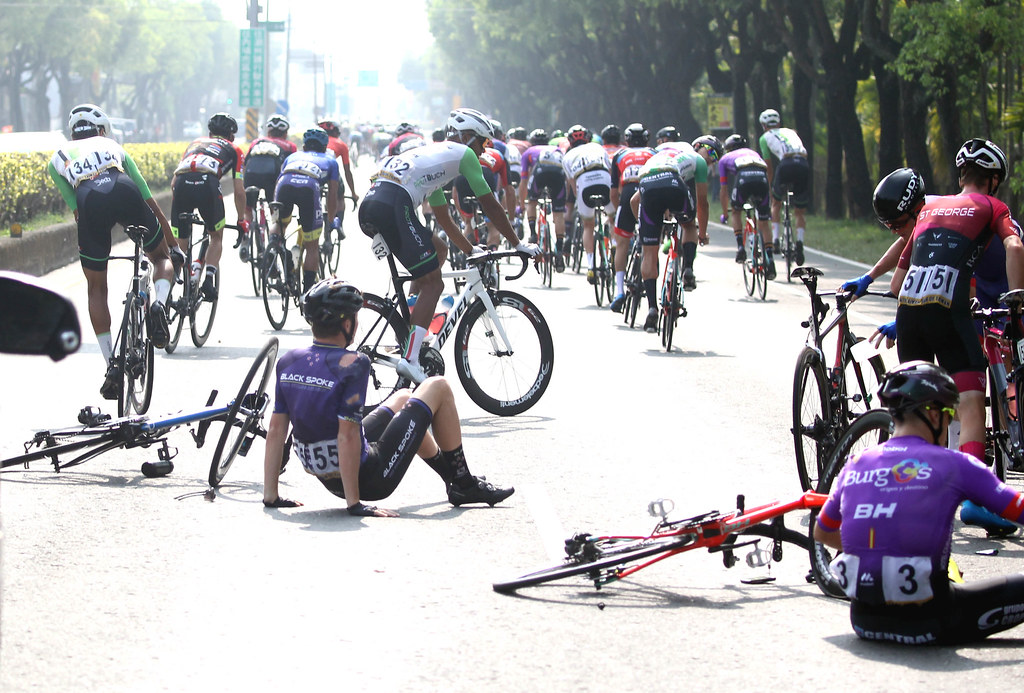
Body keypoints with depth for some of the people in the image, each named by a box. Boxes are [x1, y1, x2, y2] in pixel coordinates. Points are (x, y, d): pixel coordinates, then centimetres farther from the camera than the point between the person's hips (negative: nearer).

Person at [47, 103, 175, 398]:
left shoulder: (58, 158, 35)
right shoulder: (113, 147, 38)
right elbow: (151, 202, 38)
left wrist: (94, 246, 30)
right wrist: (173, 244, 45)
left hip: (90, 199, -1)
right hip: (124, 191, 1)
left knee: (96, 288, 16)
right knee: (160, 257, 27)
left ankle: (111, 366, 11)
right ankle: (159, 303, -6)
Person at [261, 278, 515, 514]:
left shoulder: (288, 362, -2)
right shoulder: (352, 364, -23)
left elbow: (276, 429, -2)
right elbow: (347, 434, -27)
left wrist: (271, 495, 1)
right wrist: (354, 503, -25)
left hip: (327, 480, 8)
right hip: (369, 479, -8)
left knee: (403, 397, 31)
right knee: (438, 387, 8)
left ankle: (450, 474, 50)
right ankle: (464, 486, 20)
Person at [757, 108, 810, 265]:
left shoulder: (765, 137, 23)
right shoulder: (790, 132, 34)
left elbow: (769, 168, 25)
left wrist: (769, 189, 36)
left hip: (786, 164, -3)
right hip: (803, 165, 3)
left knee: (776, 203, 23)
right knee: (799, 211, 14)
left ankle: (775, 239, 10)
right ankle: (800, 240, -8)